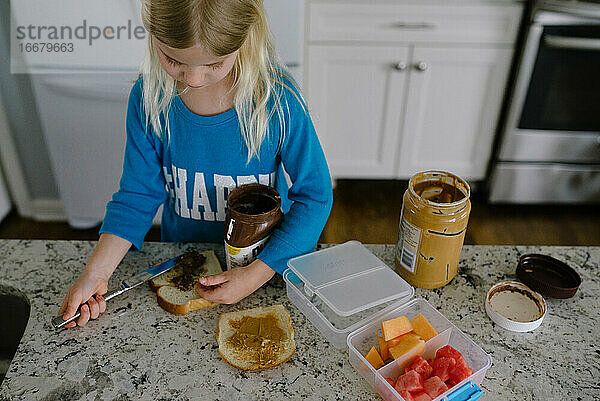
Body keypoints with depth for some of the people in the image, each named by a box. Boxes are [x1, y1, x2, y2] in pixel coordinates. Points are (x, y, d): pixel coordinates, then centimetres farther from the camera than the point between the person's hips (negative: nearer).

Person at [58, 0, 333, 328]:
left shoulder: (278, 101, -26)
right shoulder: (149, 97, -16)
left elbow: (314, 197, -19)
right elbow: (138, 195, -7)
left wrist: (256, 274, -27)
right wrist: (96, 272, -18)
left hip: (270, 262, -2)